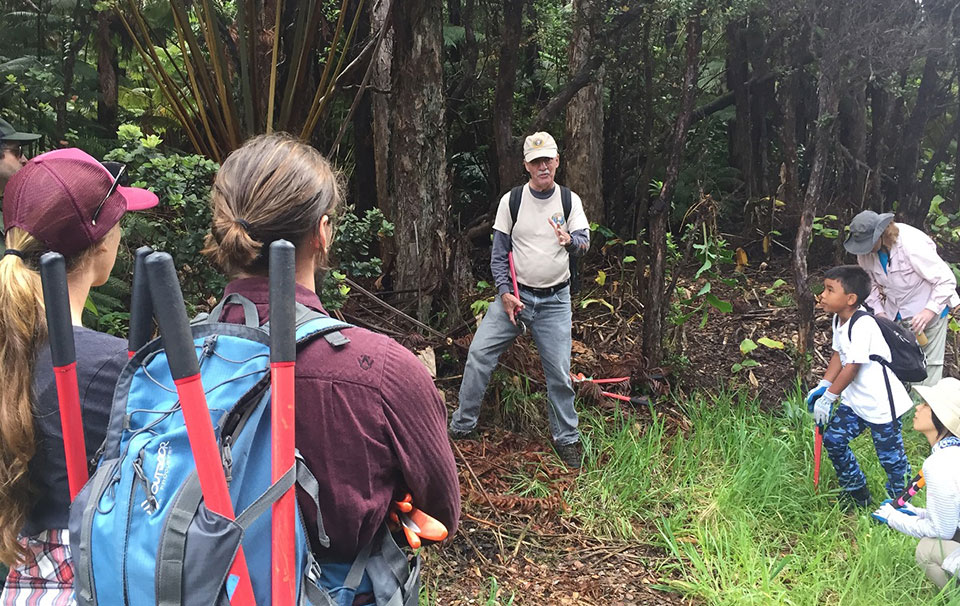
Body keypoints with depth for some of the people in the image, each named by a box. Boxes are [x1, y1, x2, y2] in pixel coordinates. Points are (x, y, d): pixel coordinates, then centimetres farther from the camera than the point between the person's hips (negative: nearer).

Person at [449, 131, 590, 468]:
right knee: (479, 353, -7)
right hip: (515, 294, 0)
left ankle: (566, 439, 19)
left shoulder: (570, 201, 3)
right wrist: (505, 294, -9)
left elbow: (584, 242, -8)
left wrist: (571, 241, -32)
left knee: (559, 371, 2)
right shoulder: (511, 201, 1)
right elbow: (499, 255, 2)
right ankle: (462, 426, 8)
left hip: (554, 300, 0)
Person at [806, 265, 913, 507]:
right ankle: (857, 494, 28)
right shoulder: (839, 320, 3)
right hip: (855, 399, 9)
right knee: (833, 438, 10)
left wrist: (828, 397, -19)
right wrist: (823, 386, 2)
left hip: (882, 403, -9)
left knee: (890, 454, 4)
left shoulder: (863, 325, -26)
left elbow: (852, 367, -25)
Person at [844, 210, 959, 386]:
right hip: (895, 315, 5)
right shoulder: (865, 253, -9)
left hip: (928, 311, -5)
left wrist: (929, 311, -29)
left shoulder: (911, 244, -27)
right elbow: (871, 283, 4)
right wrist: (879, 312, -8)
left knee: (929, 365, -3)